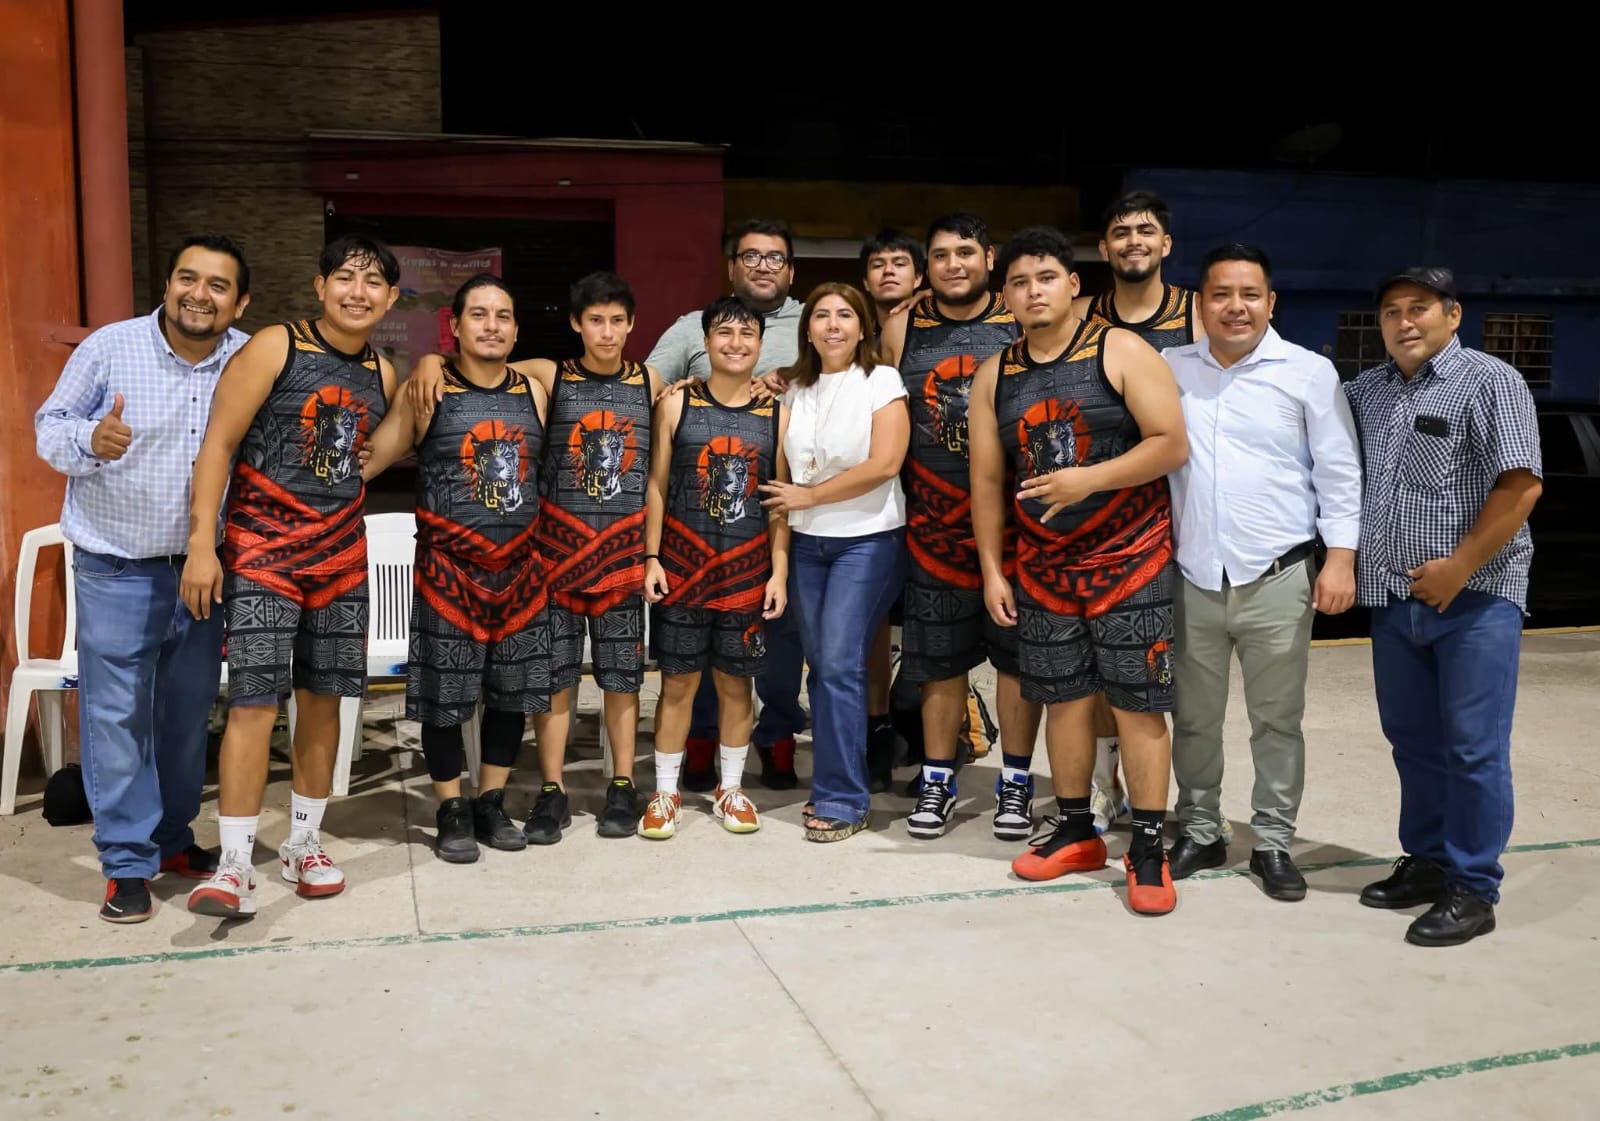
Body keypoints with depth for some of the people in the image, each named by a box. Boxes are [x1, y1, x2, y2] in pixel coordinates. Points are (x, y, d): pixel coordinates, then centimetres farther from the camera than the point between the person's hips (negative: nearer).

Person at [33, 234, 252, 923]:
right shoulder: (109, 348, -9)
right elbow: (49, 427, -2)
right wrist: (90, 440, -25)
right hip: (117, 569, -2)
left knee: (189, 713, 14)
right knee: (116, 716, 0)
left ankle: (173, 837, 31)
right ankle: (127, 863, 12)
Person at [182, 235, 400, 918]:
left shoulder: (382, 375, 10)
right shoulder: (275, 348, -7)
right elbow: (218, 443, -10)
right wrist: (202, 542, -15)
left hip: (339, 550, 5)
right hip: (262, 546, -5)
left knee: (322, 698, 10)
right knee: (254, 700, -10)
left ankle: (303, 844, 24)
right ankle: (234, 867, -3)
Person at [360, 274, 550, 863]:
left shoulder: (533, 392, 7)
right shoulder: (428, 393, -4)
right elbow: (370, 459, -8)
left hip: (520, 566, 4)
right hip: (448, 567, -4)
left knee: (513, 691, 10)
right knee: (446, 694, 3)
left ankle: (492, 803, 25)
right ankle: (452, 811, 19)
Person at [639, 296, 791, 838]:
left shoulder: (776, 414, 3)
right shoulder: (676, 405, 0)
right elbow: (656, 487, 2)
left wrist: (779, 572, -1)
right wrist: (651, 558, -4)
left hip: (747, 569, 1)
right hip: (682, 564, -1)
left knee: (736, 681, 10)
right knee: (677, 680, 5)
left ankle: (730, 789, 26)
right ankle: (666, 793, 19)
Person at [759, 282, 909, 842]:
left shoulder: (881, 381, -5)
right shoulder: (795, 389, 11)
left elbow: (884, 465, -14)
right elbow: (783, 467, 16)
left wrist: (808, 496, -10)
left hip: (868, 541, -5)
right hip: (807, 542, 5)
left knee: (840, 665, -9)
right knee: (821, 664, 7)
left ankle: (843, 801, 0)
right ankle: (833, 783, 19)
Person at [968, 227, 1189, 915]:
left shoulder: (1121, 352, -6)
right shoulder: (994, 376, 7)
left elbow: (1171, 444, -12)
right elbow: (986, 480, 9)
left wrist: (1086, 479, -23)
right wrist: (992, 570, 5)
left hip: (1130, 558, -4)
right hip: (1043, 566, 4)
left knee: (1137, 703, -2)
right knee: (1063, 698, 10)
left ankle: (1147, 850, 8)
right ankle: (1076, 832, 24)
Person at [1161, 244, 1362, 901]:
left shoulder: (1309, 372, -1)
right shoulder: (1168, 369, 5)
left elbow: (1340, 472, 0)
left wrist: (1340, 557, -7)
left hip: (1277, 579, -2)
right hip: (1191, 579, 2)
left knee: (1277, 721, 7)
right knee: (1193, 719, 12)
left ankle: (1273, 844, 21)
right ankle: (1200, 833, 27)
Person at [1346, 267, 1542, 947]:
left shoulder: (1490, 382, -6)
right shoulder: (1365, 391, 12)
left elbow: (1520, 486, -13)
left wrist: (1458, 569, -15)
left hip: (1474, 597, -6)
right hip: (1393, 600, 6)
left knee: (1473, 749, -1)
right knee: (1412, 741, 13)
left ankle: (1472, 890, 9)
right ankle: (1427, 861, 27)